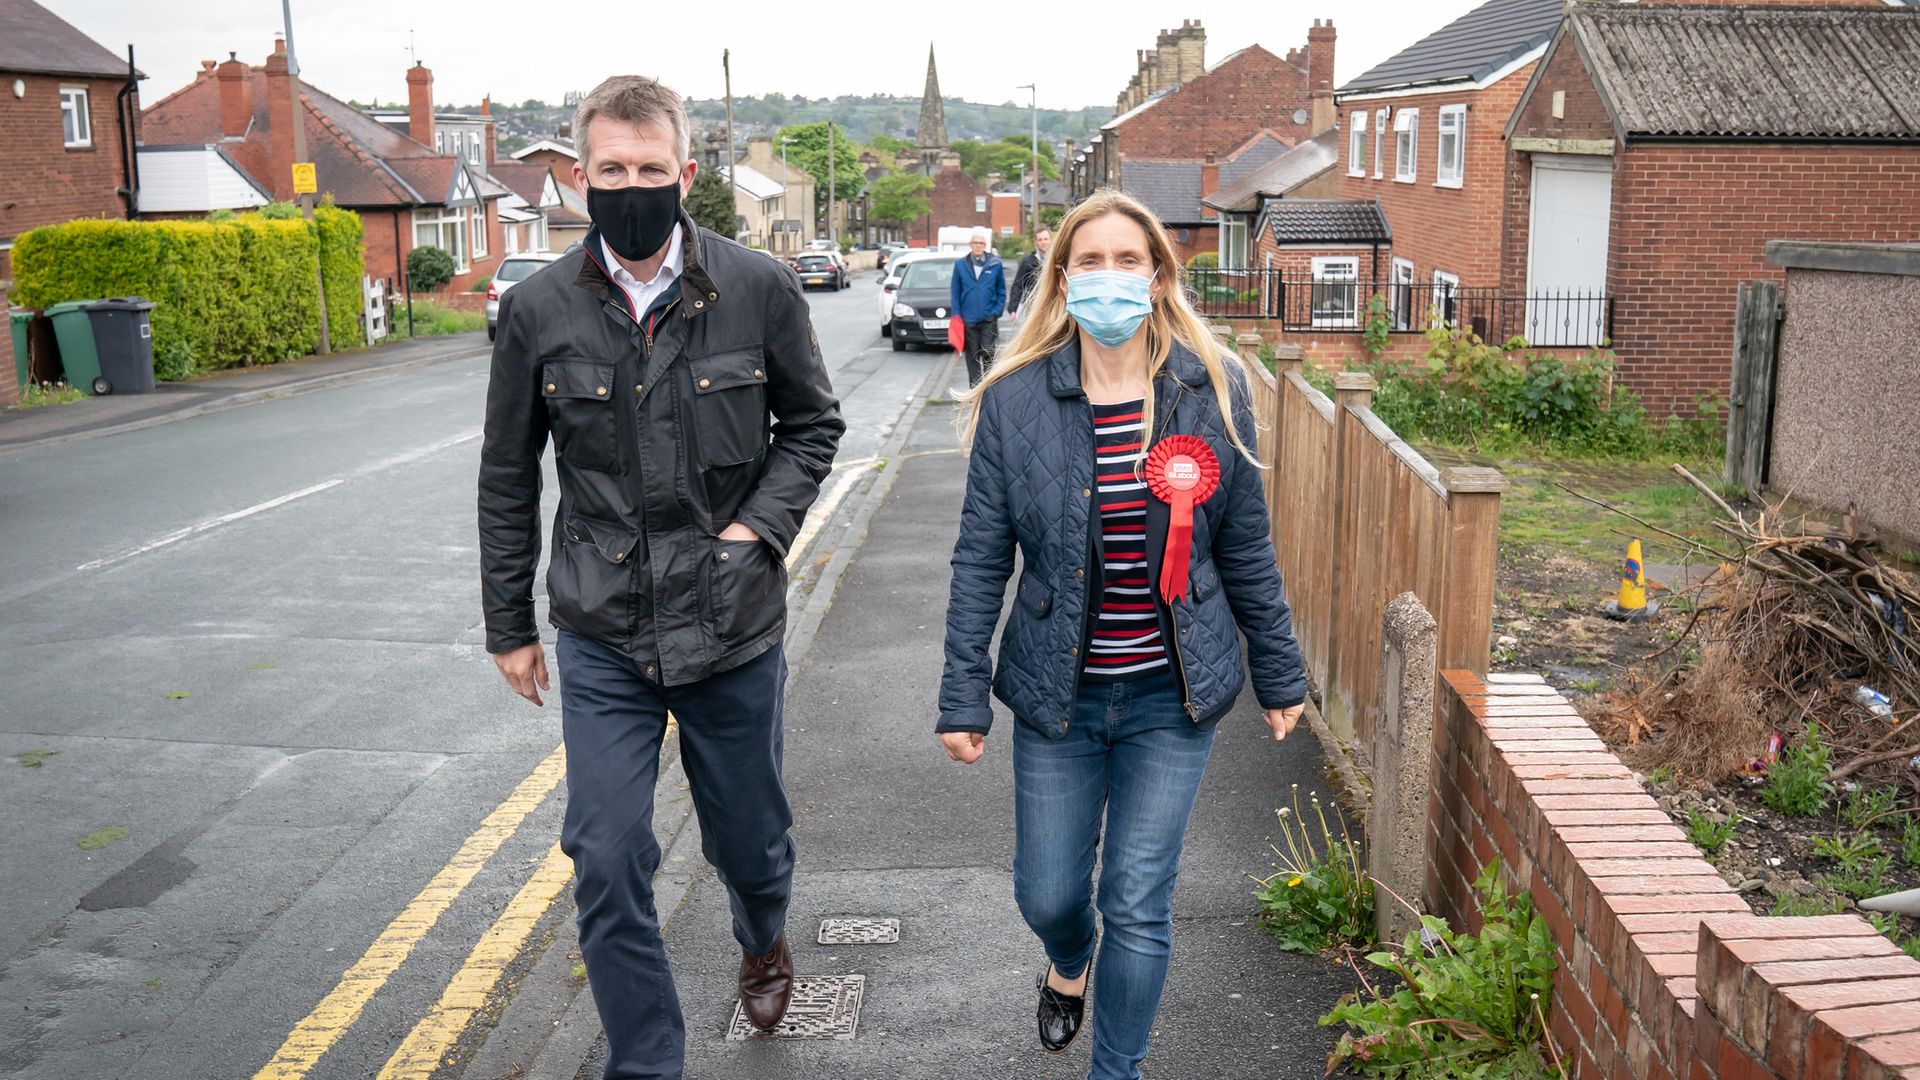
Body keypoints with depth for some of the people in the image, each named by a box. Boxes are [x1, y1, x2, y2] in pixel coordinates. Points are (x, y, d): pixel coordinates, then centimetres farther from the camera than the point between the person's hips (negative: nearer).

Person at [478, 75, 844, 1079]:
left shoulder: (760, 289, -7)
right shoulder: (538, 309, -5)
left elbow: (812, 423, 6)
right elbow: (508, 478, 6)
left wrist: (762, 522, -10)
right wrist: (509, 624, 9)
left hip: (732, 624, 0)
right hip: (601, 639, 0)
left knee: (748, 839, 18)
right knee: (607, 866, -3)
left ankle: (763, 942, 53)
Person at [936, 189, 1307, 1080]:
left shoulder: (1214, 392, -4)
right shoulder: (1015, 400, -7)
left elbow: (1245, 548, 4)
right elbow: (981, 560, -4)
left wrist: (1280, 675, 8)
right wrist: (962, 698, -5)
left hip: (1172, 698, 0)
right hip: (1057, 695, 1)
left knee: (1138, 908, 4)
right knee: (1047, 895, 12)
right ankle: (1069, 966, 50)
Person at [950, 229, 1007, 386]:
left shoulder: (995, 264, 1)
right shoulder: (960, 265, 3)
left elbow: (1001, 291, 6)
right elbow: (955, 292, 6)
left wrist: (997, 311, -3)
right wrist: (956, 314, -1)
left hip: (989, 320, -1)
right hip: (968, 320, 1)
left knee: (988, 354, -6)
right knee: (972, 357, 6)